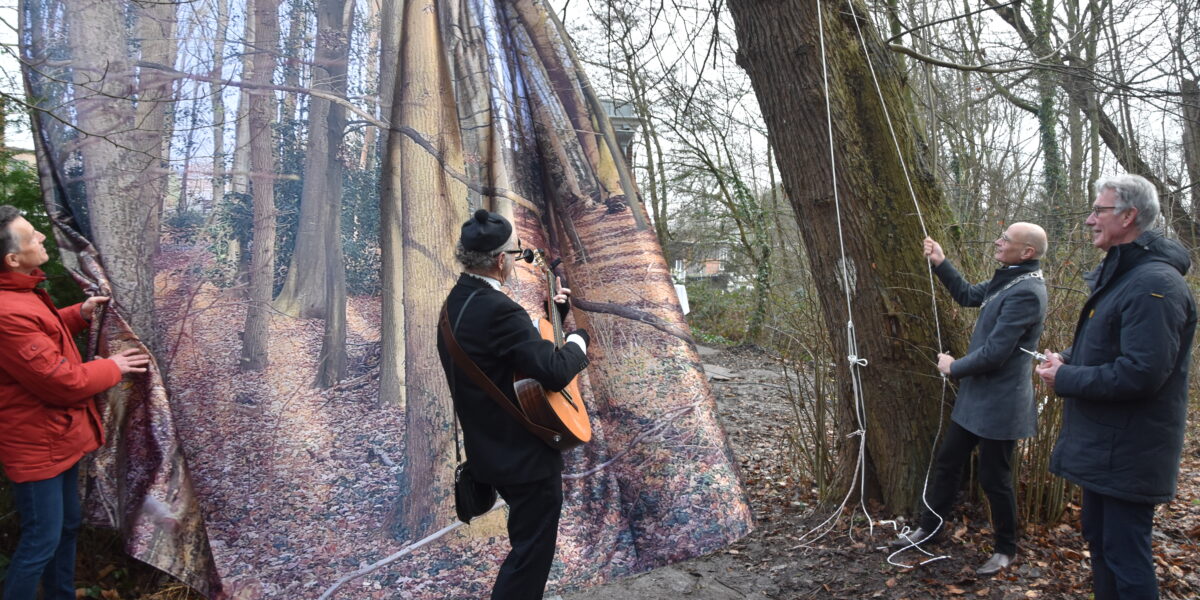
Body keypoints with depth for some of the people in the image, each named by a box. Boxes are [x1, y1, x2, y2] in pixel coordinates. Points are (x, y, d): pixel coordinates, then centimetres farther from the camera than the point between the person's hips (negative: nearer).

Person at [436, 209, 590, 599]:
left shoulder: (457, 301, 5)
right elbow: (555, 371, -30)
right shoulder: (496, 309, -27)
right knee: (533, 549, 5)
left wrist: (552, 312, 11)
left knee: (527, 540, 28)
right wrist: (577, 340, -12)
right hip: (525, 454, -10)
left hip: (491, 447, 10)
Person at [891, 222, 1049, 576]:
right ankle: (929, 528, 34)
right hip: (975, 398, 10)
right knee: (947, 462, 18)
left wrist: (954, 367, -10)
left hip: (998, 404, -10)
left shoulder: (1026, 292, -24)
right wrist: (940, 263, 9)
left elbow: (994, 353, -26)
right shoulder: (1007, 279, 5)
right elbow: (968, 295, 21)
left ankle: (1005, 550, 27)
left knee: (994, 479, 6)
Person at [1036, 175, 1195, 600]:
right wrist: (1067, 359, 3)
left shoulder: (1154, 284, -22)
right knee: (1098, 535, 22)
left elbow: (1142, 373, -29)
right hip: (1103, 443, 10)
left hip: (1128, 452, -10)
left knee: (1125, 553, 1)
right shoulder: (1119, 274, 11)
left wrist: (1065, 380, -19)